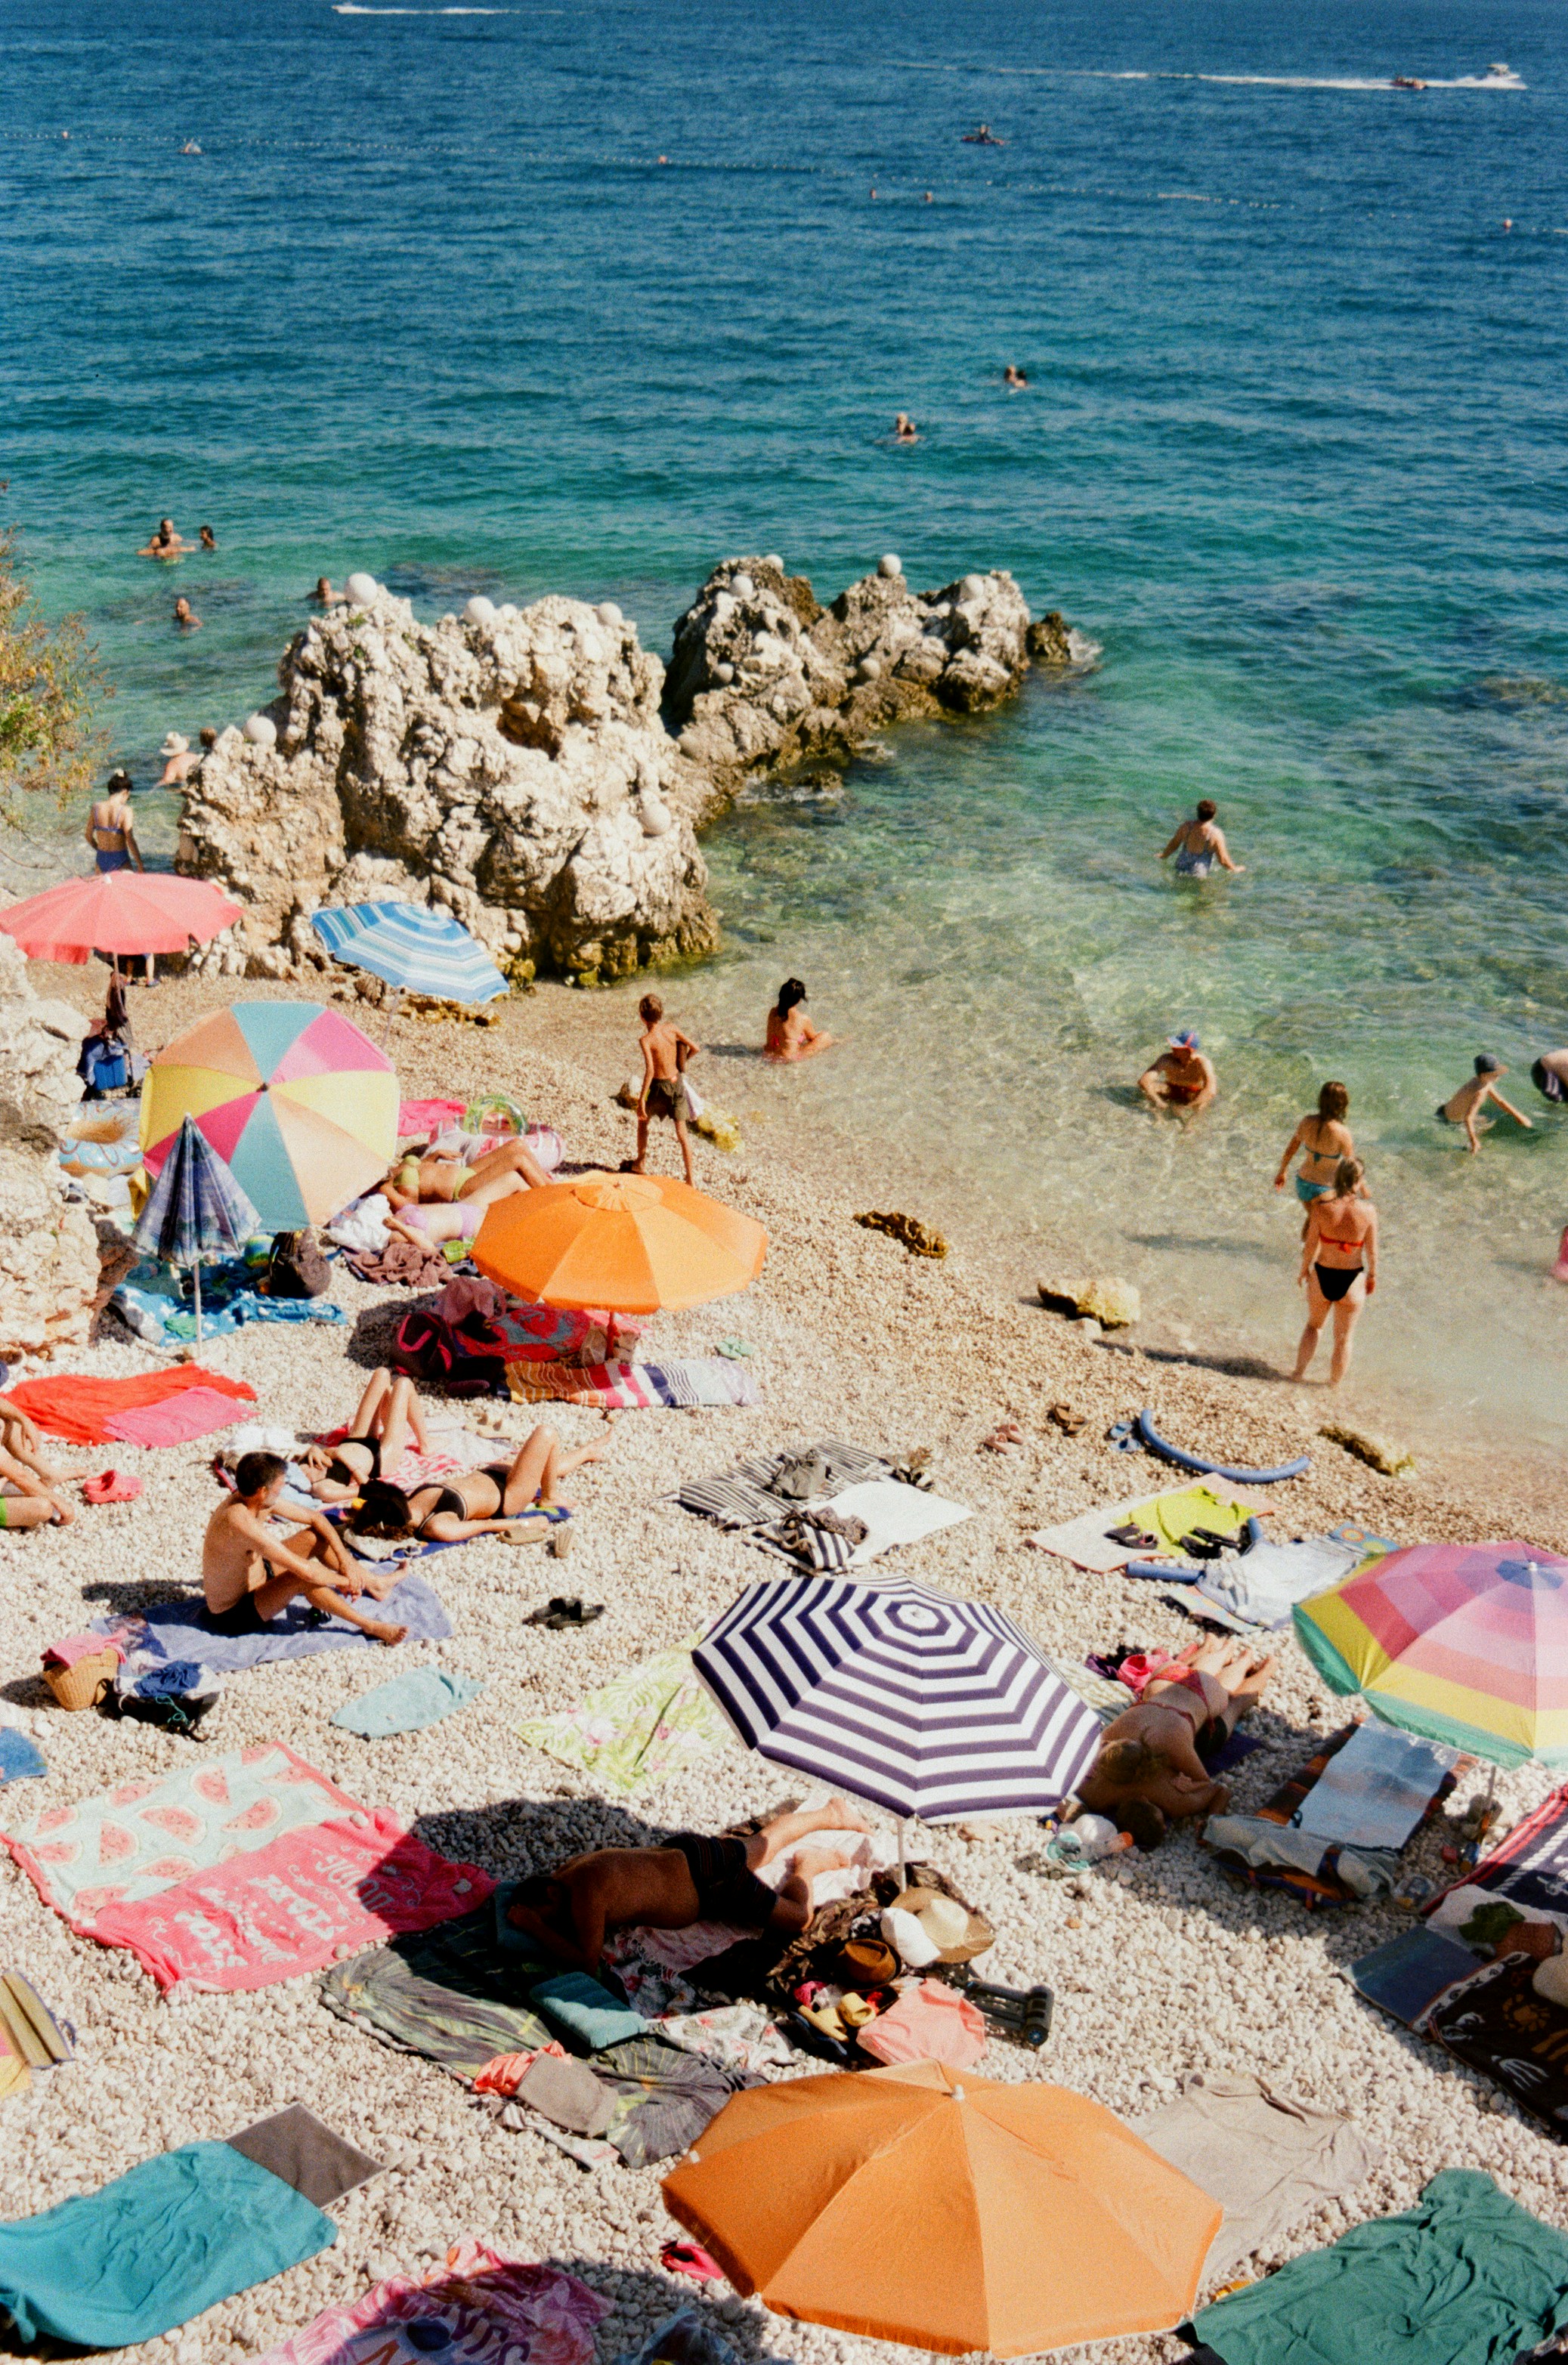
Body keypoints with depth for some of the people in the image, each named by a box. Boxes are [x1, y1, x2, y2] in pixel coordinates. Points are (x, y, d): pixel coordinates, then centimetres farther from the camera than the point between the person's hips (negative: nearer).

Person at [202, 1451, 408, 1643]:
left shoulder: (253, 1498, -8)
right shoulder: (242, 1522, -36)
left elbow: (316, 1518, 3)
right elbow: (305, 1570, -36)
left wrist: (345, 1561, -7)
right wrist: (344, 1580, -20)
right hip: (234, 1616, -10)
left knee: (316, 1536, 5)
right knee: (303, 1578, -31)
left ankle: (374, 1584, 18)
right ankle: (370, 1626, -15)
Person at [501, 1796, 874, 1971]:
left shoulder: (584, 1889, -36)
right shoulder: (565, 1869, -13)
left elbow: (587, 1962, -38)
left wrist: (536, 1928, -34)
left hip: (707, 1874, -9)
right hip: (682, 1851, 9)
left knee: (798, 1918, -6)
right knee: (763, 1845, 32)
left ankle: (808, 1866, 20)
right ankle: (832, 1814, 51)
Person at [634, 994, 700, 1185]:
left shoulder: (647, 1040, -19)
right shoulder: (671, 1028, -5)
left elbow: (650, 1070, -27)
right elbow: (695, 1048, 0)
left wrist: (641, 1099, -24)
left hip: (660, 1087, -4)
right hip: (678, 1083, 4)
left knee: (643, 1121, 24)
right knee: (682, 1132, 9)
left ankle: (641, 1163, 35)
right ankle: (690, 1176, 8)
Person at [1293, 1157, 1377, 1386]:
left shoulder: (1321, 1205, -15)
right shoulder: (1368, 1210, -16)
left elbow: (1310, 1244, -7)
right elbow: (1372, 1251, -8)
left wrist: (1304, 1270, 10)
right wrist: (1372, 1276, 10)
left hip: (1322, 1276, 1)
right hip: (1352, 1281, -1)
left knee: (1314, 1325, 29)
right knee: (1343, 1339, 19)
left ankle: (1299, 1372, 29)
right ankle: (1334, 1386, 29)